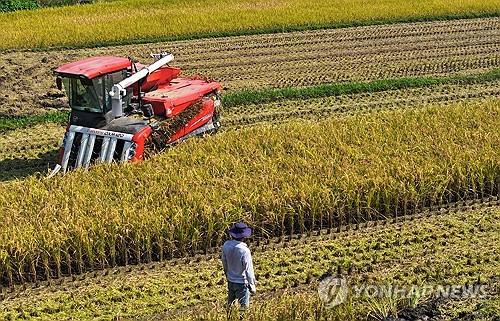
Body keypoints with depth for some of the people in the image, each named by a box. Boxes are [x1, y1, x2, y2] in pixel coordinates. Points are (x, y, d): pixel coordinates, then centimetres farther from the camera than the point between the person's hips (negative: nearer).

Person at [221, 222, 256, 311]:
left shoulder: (226, 245, -11)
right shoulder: (244, 250, -28)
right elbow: (248, 269, -21)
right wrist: (252, 285, -8)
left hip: (230, 281, 6)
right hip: (242, 282, -6)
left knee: (230, 303, 24)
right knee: (243, 307, 8)